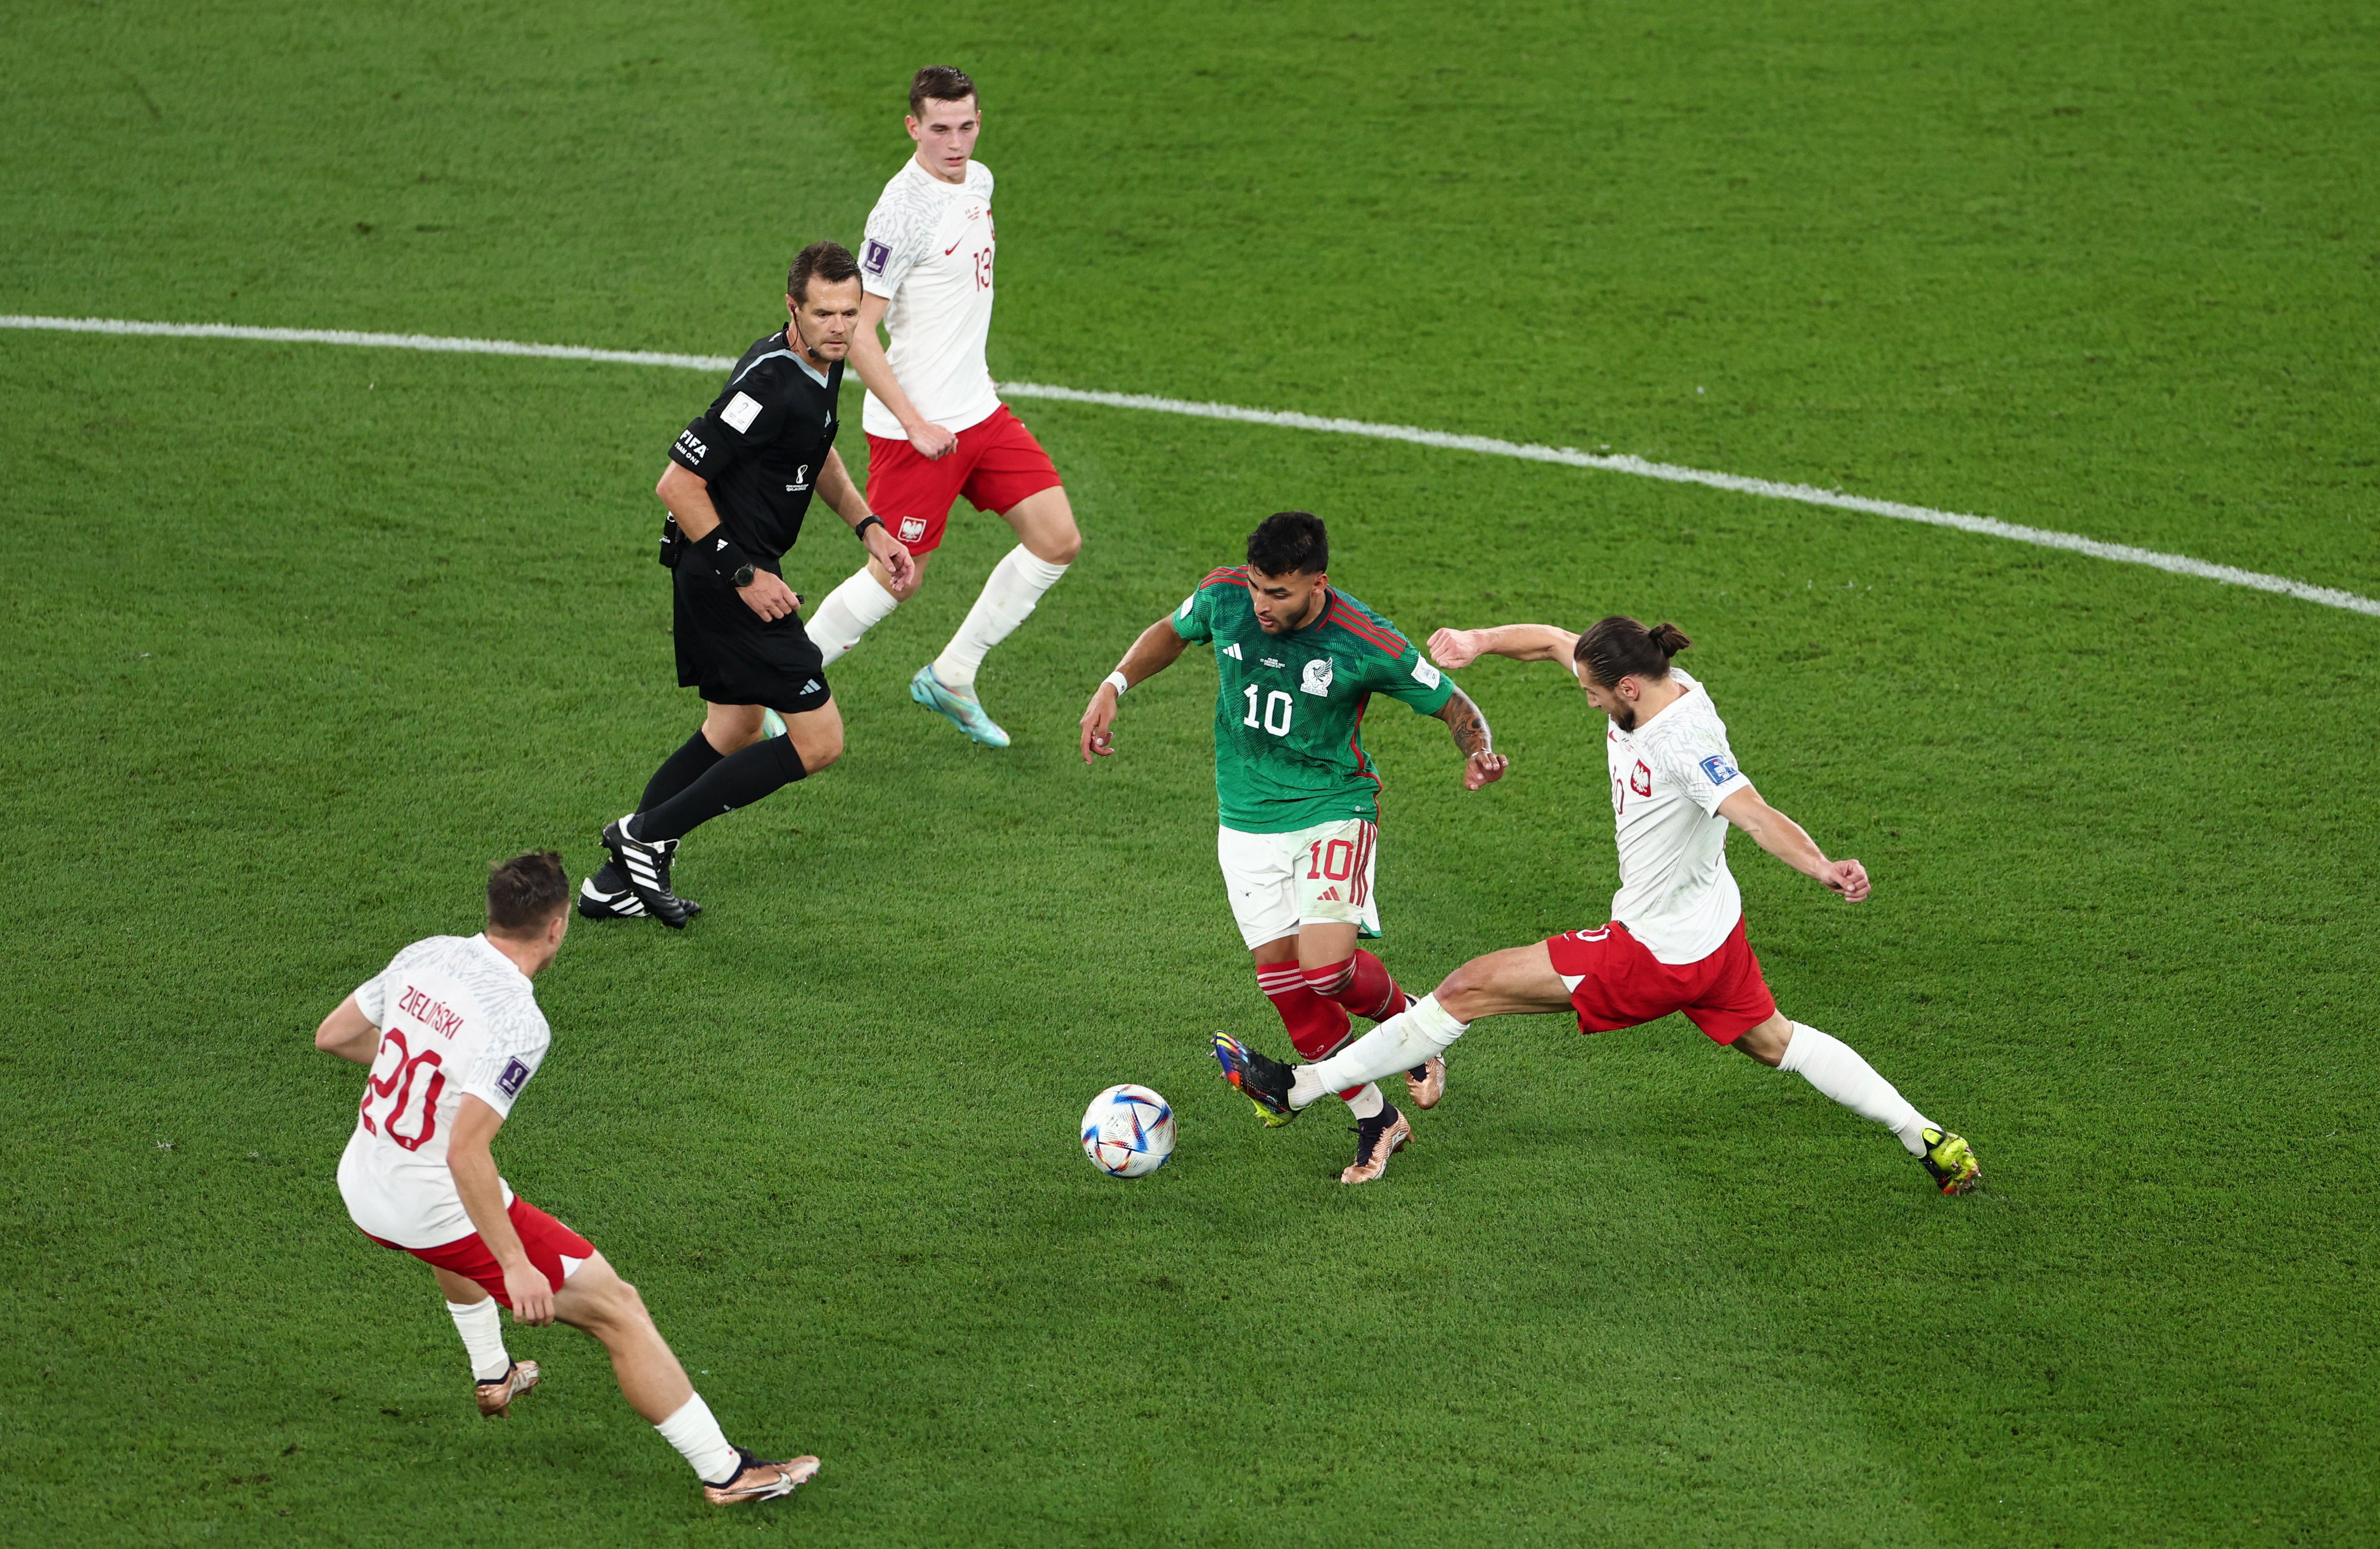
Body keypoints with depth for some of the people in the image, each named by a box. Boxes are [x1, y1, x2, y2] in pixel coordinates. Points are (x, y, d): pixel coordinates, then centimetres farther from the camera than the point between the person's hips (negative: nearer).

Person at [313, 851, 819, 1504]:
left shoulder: (425, 956, -3)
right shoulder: (518, 1024, -24)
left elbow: (331, 1036, 9)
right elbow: (465, 1152, -30)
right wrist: (516, 1267, -26)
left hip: (360, 1191, 8)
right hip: (436, 1210, -8)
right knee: (616, 1306, 2)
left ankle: (492, 1376, 56)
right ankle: (722, 1471, 5)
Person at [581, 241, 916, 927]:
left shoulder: (822, 363, 5)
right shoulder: (770, 386, -26)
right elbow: (678, 483, -24)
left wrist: (868, 526, 13)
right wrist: (743, 573, -20)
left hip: (726, 571, 10)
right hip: (725, 569, -10)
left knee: (735, 729, 23)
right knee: (818, 741, -6)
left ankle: (617, 881, 27)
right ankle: (648, 837, -2)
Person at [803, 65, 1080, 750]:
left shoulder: (977, 181, 6)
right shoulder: (903, 211, -21)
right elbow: (856, 332, -21)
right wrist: (915, 424, -21)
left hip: (978, 410, 8)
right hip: (915, 425, -8)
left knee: (1058, 541, 4)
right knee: (898, 578, -2)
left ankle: (950, 678, 17)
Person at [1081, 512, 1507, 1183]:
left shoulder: (1368, 645, -21)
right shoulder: (1223, 595, -11)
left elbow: (1453, 704, -7)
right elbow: (1173, 631, 13)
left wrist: (1478, 751, -27)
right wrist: (1114, 686, 1)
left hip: (1333, 810, -4)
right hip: (1247, 821, 4)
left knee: (1327, 969, -22)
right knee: (1286, 988, 0)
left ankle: (1407, 1020, 12)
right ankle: (1377, 1122, 17)